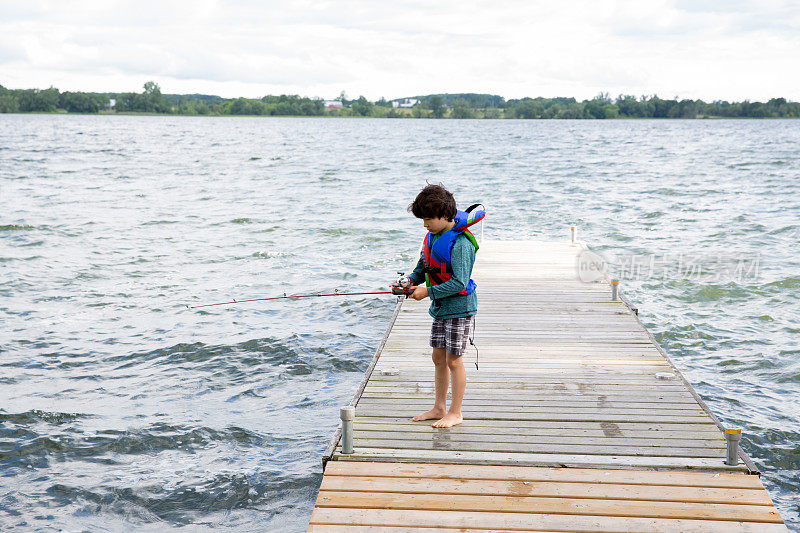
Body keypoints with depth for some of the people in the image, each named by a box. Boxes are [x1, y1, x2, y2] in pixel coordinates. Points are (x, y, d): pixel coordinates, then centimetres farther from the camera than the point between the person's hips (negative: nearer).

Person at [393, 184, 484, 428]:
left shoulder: (460, 243, -22)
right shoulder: (432, 236, 6)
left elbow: (459, 283, -26)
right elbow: (423, 266, 16)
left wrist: (428, 292, -22)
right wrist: (411, 280, -4)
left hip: (459, 308, -9)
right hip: (440, 307, 9)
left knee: (453, 360, 0)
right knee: (438, 357, 14)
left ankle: (455, 413, 12)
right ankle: (439, 408, 27)